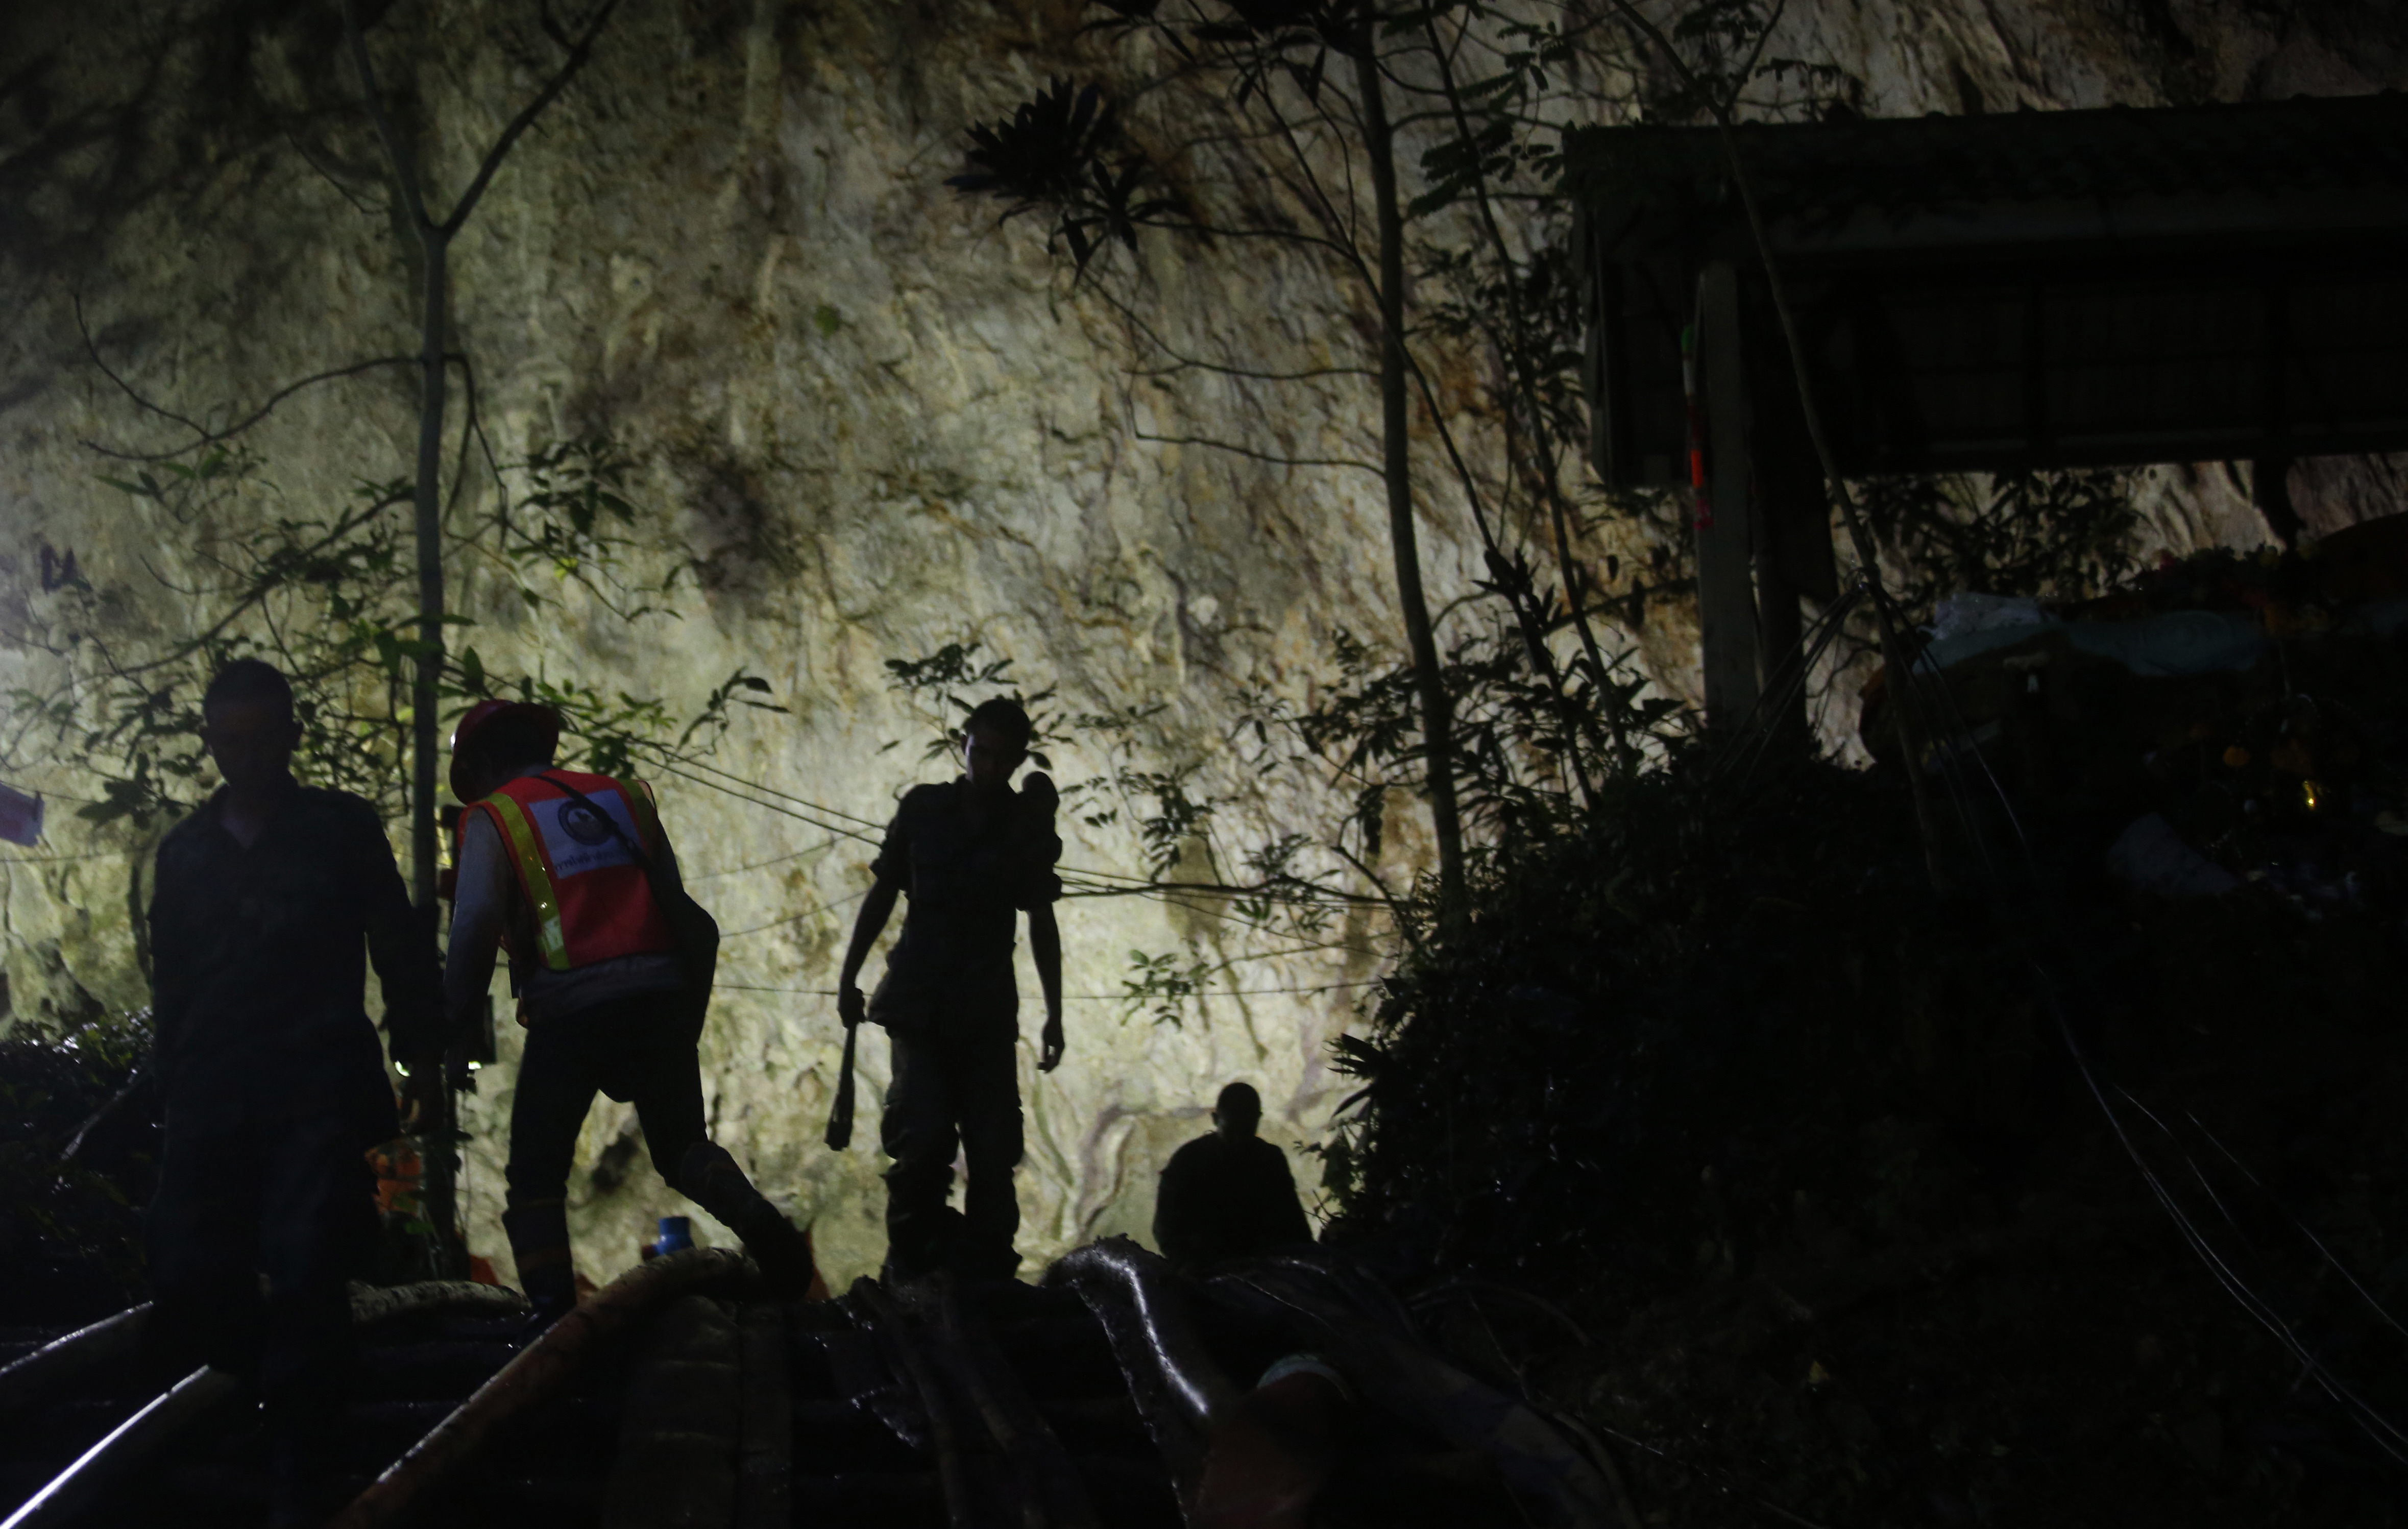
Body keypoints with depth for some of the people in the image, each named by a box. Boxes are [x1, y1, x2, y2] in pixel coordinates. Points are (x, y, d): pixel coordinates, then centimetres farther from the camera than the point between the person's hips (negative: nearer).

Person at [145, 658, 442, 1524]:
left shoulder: (342, 829, 8)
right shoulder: (185, 852, 16)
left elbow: (399, 945, 7)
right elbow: (171, 985, 19)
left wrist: (420, 1048, 1)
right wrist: (173, 1082, 15)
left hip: (320, 1092, -3)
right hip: (212, 1096, 3)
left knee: (306, 1275, -13)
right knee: (190, 1274, -8)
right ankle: (290, 1382, 21)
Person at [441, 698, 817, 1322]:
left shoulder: (494, 820, 5)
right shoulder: (623, 798, 18)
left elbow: (474, 934, -7)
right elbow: (677, 906, 17)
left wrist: (453, 1029, -3)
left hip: (568, 1011, -4)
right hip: (660, 996, 4)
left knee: (537, 1171, 9)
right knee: (681, 1148, 15)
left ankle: (553, 1312, -2)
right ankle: (764, 1230, -10)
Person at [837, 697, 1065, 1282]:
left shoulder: (1027, 824, 4)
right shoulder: (923, 809, 2)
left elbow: (1042, 924, 10)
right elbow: (882, 896, 9)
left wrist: (1054, 1013, 9)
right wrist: (849, 977, 5)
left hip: (988, 1010, 1)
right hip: (920, 1003, -1)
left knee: (993, 1146, -4)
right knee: (925, 1134, -15)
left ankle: (985, 1273, 4)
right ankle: (912, 1267, -3)